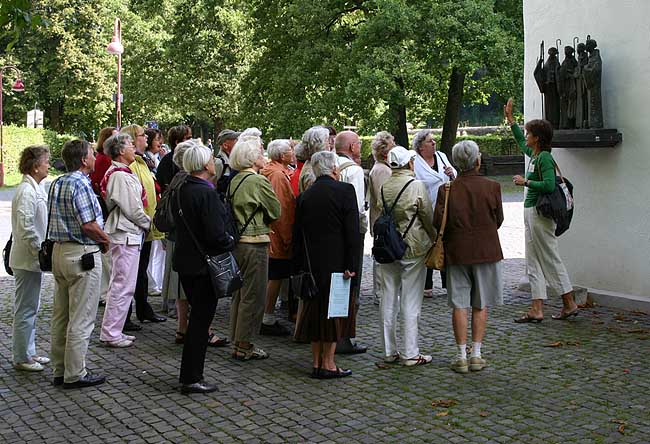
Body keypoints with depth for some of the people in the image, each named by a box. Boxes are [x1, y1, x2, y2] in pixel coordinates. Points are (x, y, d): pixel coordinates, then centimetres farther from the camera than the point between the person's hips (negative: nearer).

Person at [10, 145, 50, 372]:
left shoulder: (36, 189, 12)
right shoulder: (27, 192, -19)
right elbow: (26, 228, -24)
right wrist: (41, 252, -18)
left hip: (33, 259, 10)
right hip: (27, 259, -10)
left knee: (31, 308, 17)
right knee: (26, 310, -2)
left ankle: (29, 353, 27)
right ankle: (21, 358, 7)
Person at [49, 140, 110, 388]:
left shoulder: (57, 184, 11)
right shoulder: (80, 184, -17)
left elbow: (54, 220, 14)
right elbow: (89, 225, -23)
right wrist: (106, 240, -4)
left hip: (59, 251, 10)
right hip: (82, 255, -9)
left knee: (60, 316, 14)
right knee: (81, 319, -2)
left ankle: (60, 370, 22)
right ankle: (75, 374, 2)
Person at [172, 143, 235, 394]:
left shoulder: (181, 191, 6)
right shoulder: (206, 193, -20)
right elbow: (215, 234, -24)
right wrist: (230, 242, -3)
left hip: (184, 260, 9)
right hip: (204, 264, -9)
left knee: (197, 315, 20)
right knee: (201, 319, 0)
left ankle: (190, 374, 27)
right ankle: (191, 379, 5)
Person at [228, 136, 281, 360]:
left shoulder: (234, 181, 9)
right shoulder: (258, 181, -14)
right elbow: (276, 211, -7)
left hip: (237, 241, 8)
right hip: (254, 243, -8)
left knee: (239, 293, 16)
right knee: (253, 295, -1)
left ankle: (237, 341, 24)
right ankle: (244, 345, 4)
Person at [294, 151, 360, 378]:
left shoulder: (304, 196, 7)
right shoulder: (344, 190, -7)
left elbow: (297, 234, 9)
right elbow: (352, 231, -13)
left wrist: (300, 265, 15)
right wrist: (352, 265, -11)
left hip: (312, 264, 5)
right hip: (337, 263, -5)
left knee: (315, 310, 12)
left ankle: (316, 362, 17)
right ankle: (328, 363, 5)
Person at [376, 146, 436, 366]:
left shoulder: (384, 187, 1)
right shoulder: (417, 186, -12)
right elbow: (428, 218, -7)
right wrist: (435, 239, 8)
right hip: (413, 248, -5)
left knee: (388, 299, 11)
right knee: (411, 302, 0)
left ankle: (389, 351, 17)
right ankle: (410, 354, 3)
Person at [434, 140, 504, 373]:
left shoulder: (446, 189, -6)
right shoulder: (491, 187, -6)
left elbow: (437, 221, -9)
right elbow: (498, 219, 2)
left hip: (456, 251, 1)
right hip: (486, 250, 0)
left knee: (459, 304, 6)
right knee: (481, 305, 8)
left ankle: (461, 356, 6)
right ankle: (476, 354, 9)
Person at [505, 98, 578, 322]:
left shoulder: (544, 158, -14)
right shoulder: (534, 155, 12)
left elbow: (549, 185, -25)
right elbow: (520, 142, 33)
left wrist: (525, 182, -15)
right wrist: (510, 119, 36)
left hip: (540, 213, -10)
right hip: (531, 212, 10)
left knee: (551, 260, -2)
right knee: (533, 263, 8)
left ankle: (569, 304, 8)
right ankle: (537, 310, 9)